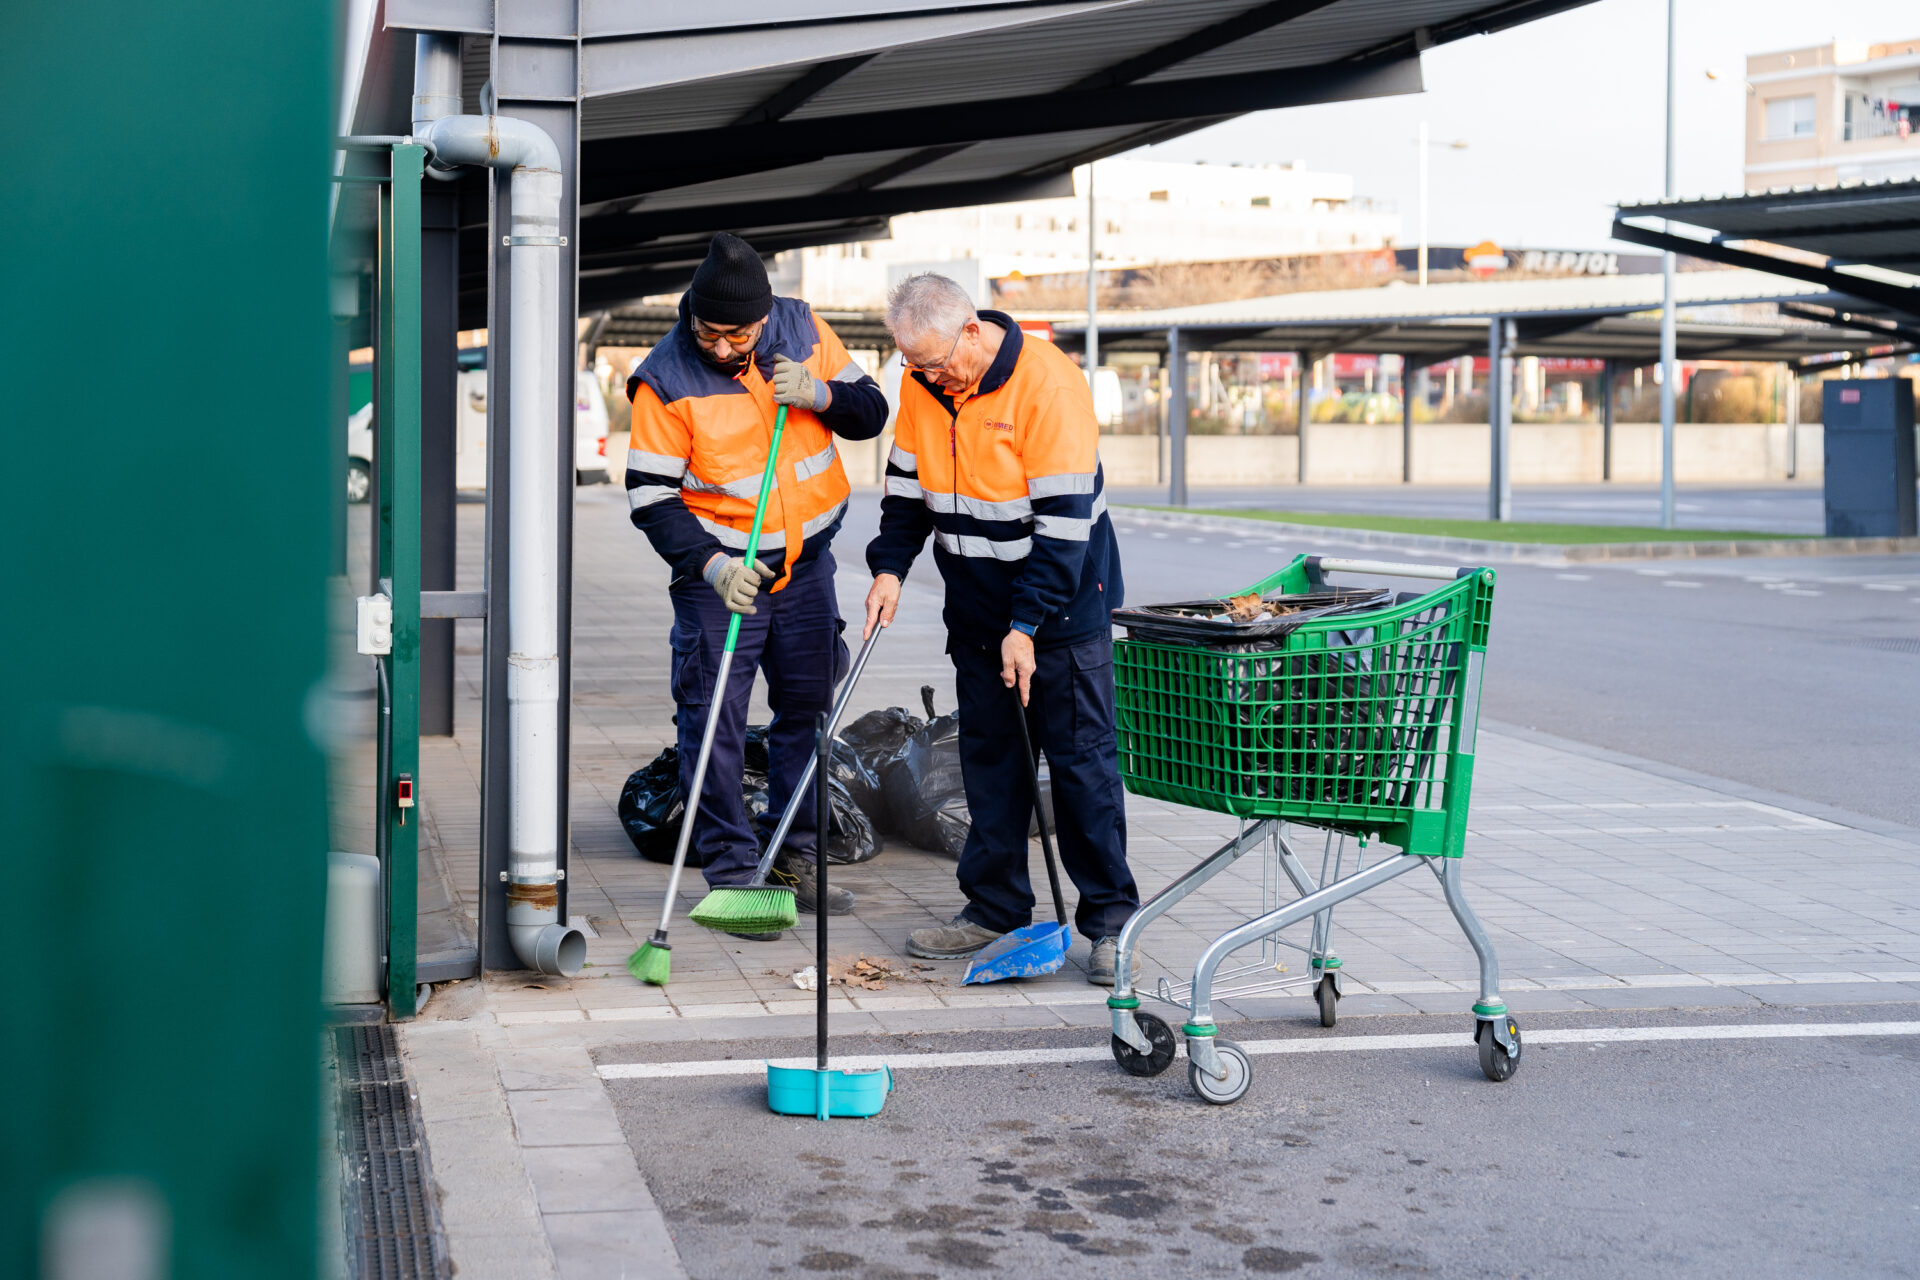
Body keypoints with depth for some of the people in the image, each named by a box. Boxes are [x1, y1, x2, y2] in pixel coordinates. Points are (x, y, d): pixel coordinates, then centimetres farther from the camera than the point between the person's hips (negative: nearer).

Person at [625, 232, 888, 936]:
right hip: (718, 568, -4)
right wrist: (711, 565, -25)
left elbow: (872, 412, 3)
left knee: (808, 706, 11)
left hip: (807, 557, 4)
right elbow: (651, 496, -14)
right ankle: (731, 871, 2)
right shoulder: (666, 378, -17)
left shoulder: (803, 329, -5)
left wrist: (819, 394, -18)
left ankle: (794, 854, 24)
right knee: (715, 719, -7)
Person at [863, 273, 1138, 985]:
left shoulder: (1048, 384, -21)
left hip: (1061, 605, -6)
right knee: (987, 754, 10)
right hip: (977, 607, 6)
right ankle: (995, 907, 19)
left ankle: (1110, 917, 4)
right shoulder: (923, 383, -1)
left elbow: (1063, 519, -21)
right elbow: (907, 481, 13)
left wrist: (1027, 626, -21)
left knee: (1079, 757, -3)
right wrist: (890, 566, 0)